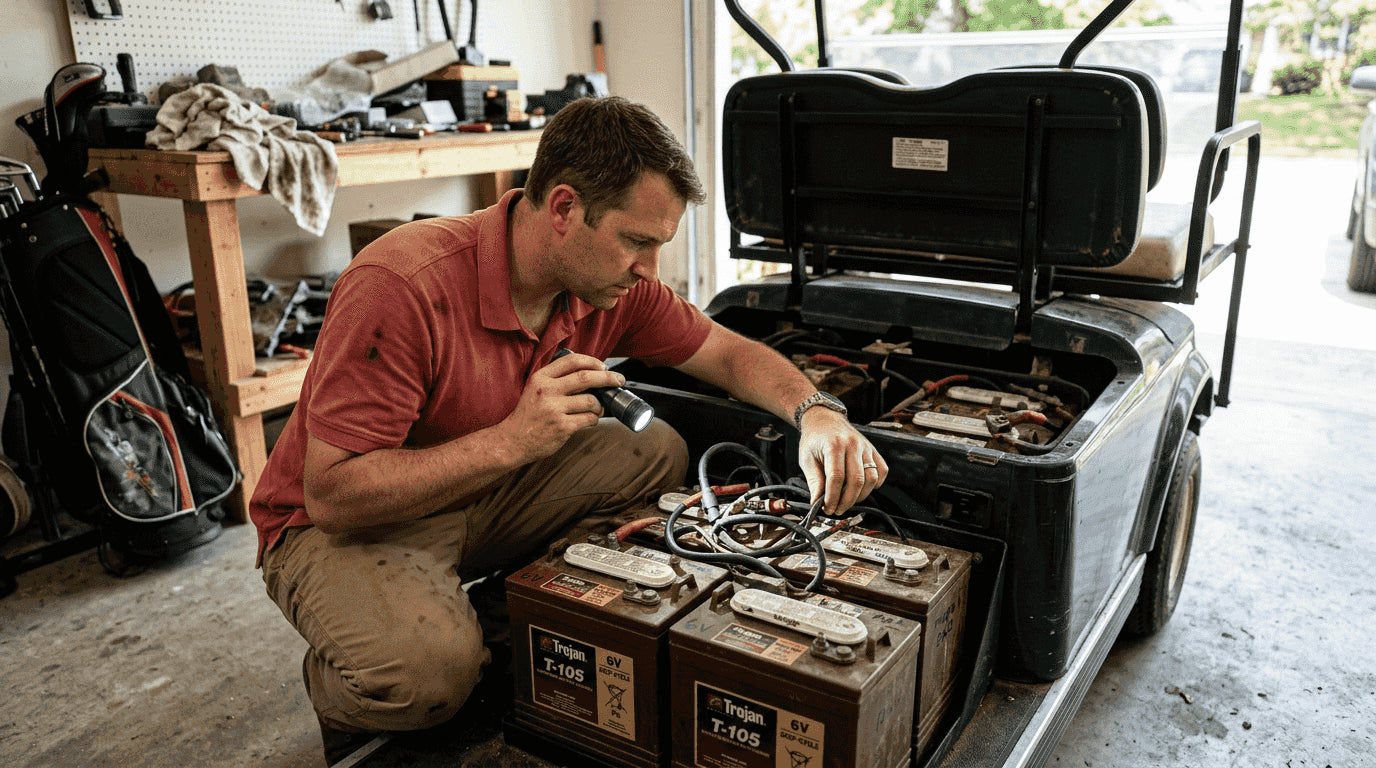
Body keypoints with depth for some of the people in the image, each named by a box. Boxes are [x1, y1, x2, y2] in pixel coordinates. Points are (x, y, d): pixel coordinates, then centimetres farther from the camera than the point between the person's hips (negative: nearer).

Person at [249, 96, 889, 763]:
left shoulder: (609, 284, -11)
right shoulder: (402, 286, -32)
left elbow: (730, 353, 2)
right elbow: (331, 494, -30)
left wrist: (814, 412, -18)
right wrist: (512, 439, -38)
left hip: (482, 497, 6)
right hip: (341, 525, -6)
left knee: (657, 452, -7)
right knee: (432, 662, -35)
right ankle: (337, 694, 2)